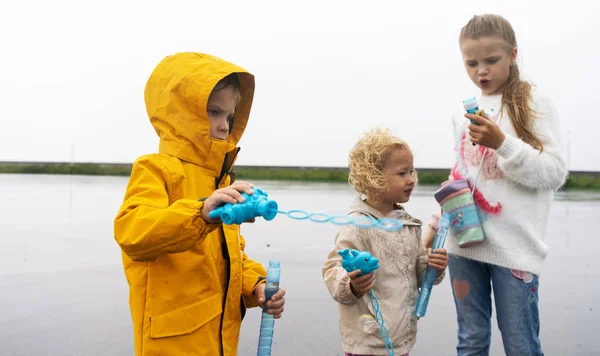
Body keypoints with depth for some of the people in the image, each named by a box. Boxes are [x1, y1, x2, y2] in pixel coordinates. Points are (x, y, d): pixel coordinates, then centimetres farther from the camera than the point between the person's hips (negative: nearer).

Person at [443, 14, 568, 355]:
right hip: (465, 241, 5)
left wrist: (502, 143, -21)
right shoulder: (464, 112, 11)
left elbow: (555, 173, -9)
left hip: (515, 245, -4)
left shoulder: (533, 102, -4)